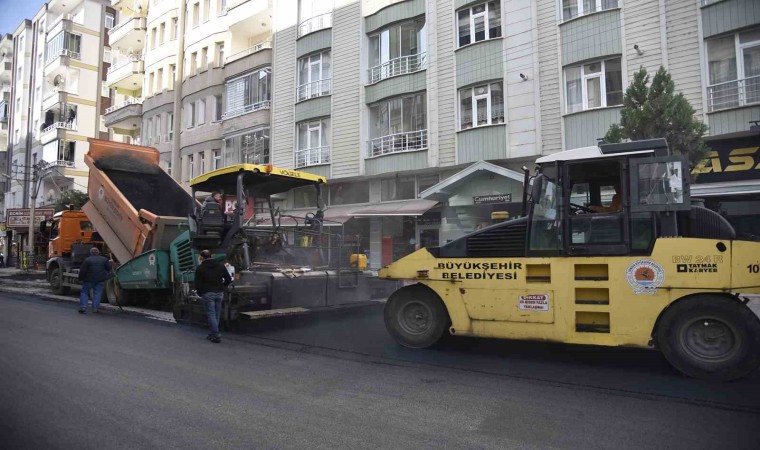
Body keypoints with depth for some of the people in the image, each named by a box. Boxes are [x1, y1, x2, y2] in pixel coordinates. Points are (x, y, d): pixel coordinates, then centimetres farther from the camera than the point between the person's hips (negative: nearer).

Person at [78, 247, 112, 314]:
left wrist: (80, 278, 5)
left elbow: (82, 271, -8)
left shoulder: (87, 260, -7)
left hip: (89, 280, -2)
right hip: (100, 280, 2)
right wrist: (110, 262, 24)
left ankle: (83, 307, 2)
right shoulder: (104, 259, 2)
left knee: (84, 292, 10)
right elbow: (108, 268, 5)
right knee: (97, 293, 6)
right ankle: (95, 308, 2)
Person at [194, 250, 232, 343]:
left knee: (211, 314, -3)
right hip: (219, 293, 4)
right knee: (217, 314, 10)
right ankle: (213, 334, 17)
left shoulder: (200, 268, -1)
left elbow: (198, 283, -3)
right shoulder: (220, 265, 9)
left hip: (208, 293, -4)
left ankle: (217, 335, -10)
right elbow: (228, 279, 8)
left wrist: (200, 293, 9)